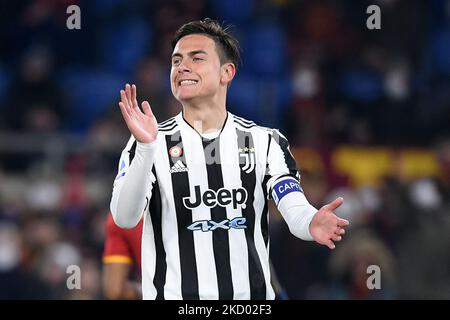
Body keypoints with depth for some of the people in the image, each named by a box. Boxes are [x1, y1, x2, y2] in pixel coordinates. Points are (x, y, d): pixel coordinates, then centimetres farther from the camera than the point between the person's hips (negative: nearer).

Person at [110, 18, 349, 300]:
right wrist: (146, 149, -29)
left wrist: (311, 223, -33)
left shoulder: (266, 142, 3)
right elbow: (124, 219, -15)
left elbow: (296, 212, -10)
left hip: (252, 295, 1)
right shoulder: (154, 143, -1)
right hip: (173, 293, -1)